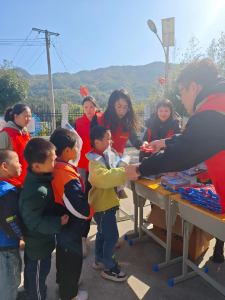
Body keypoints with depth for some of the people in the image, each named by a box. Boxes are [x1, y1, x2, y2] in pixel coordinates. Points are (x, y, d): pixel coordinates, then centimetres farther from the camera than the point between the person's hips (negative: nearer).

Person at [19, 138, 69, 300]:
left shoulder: (35, 175, -12)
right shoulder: (36, 192, -41)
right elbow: (34, 221, -30)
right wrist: (58, 223, -28)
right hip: (40, 240, -9)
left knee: (31, 267, 32)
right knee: (39, 271, 18)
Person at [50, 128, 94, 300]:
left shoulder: (54, 168, -7)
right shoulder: (67, 175, -33)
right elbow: (78, 207, -31)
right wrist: (90, 211, -12)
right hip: (70, 226, -8)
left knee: (63, 254, 29)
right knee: (73, 258, 15)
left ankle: (63, 281, 53)